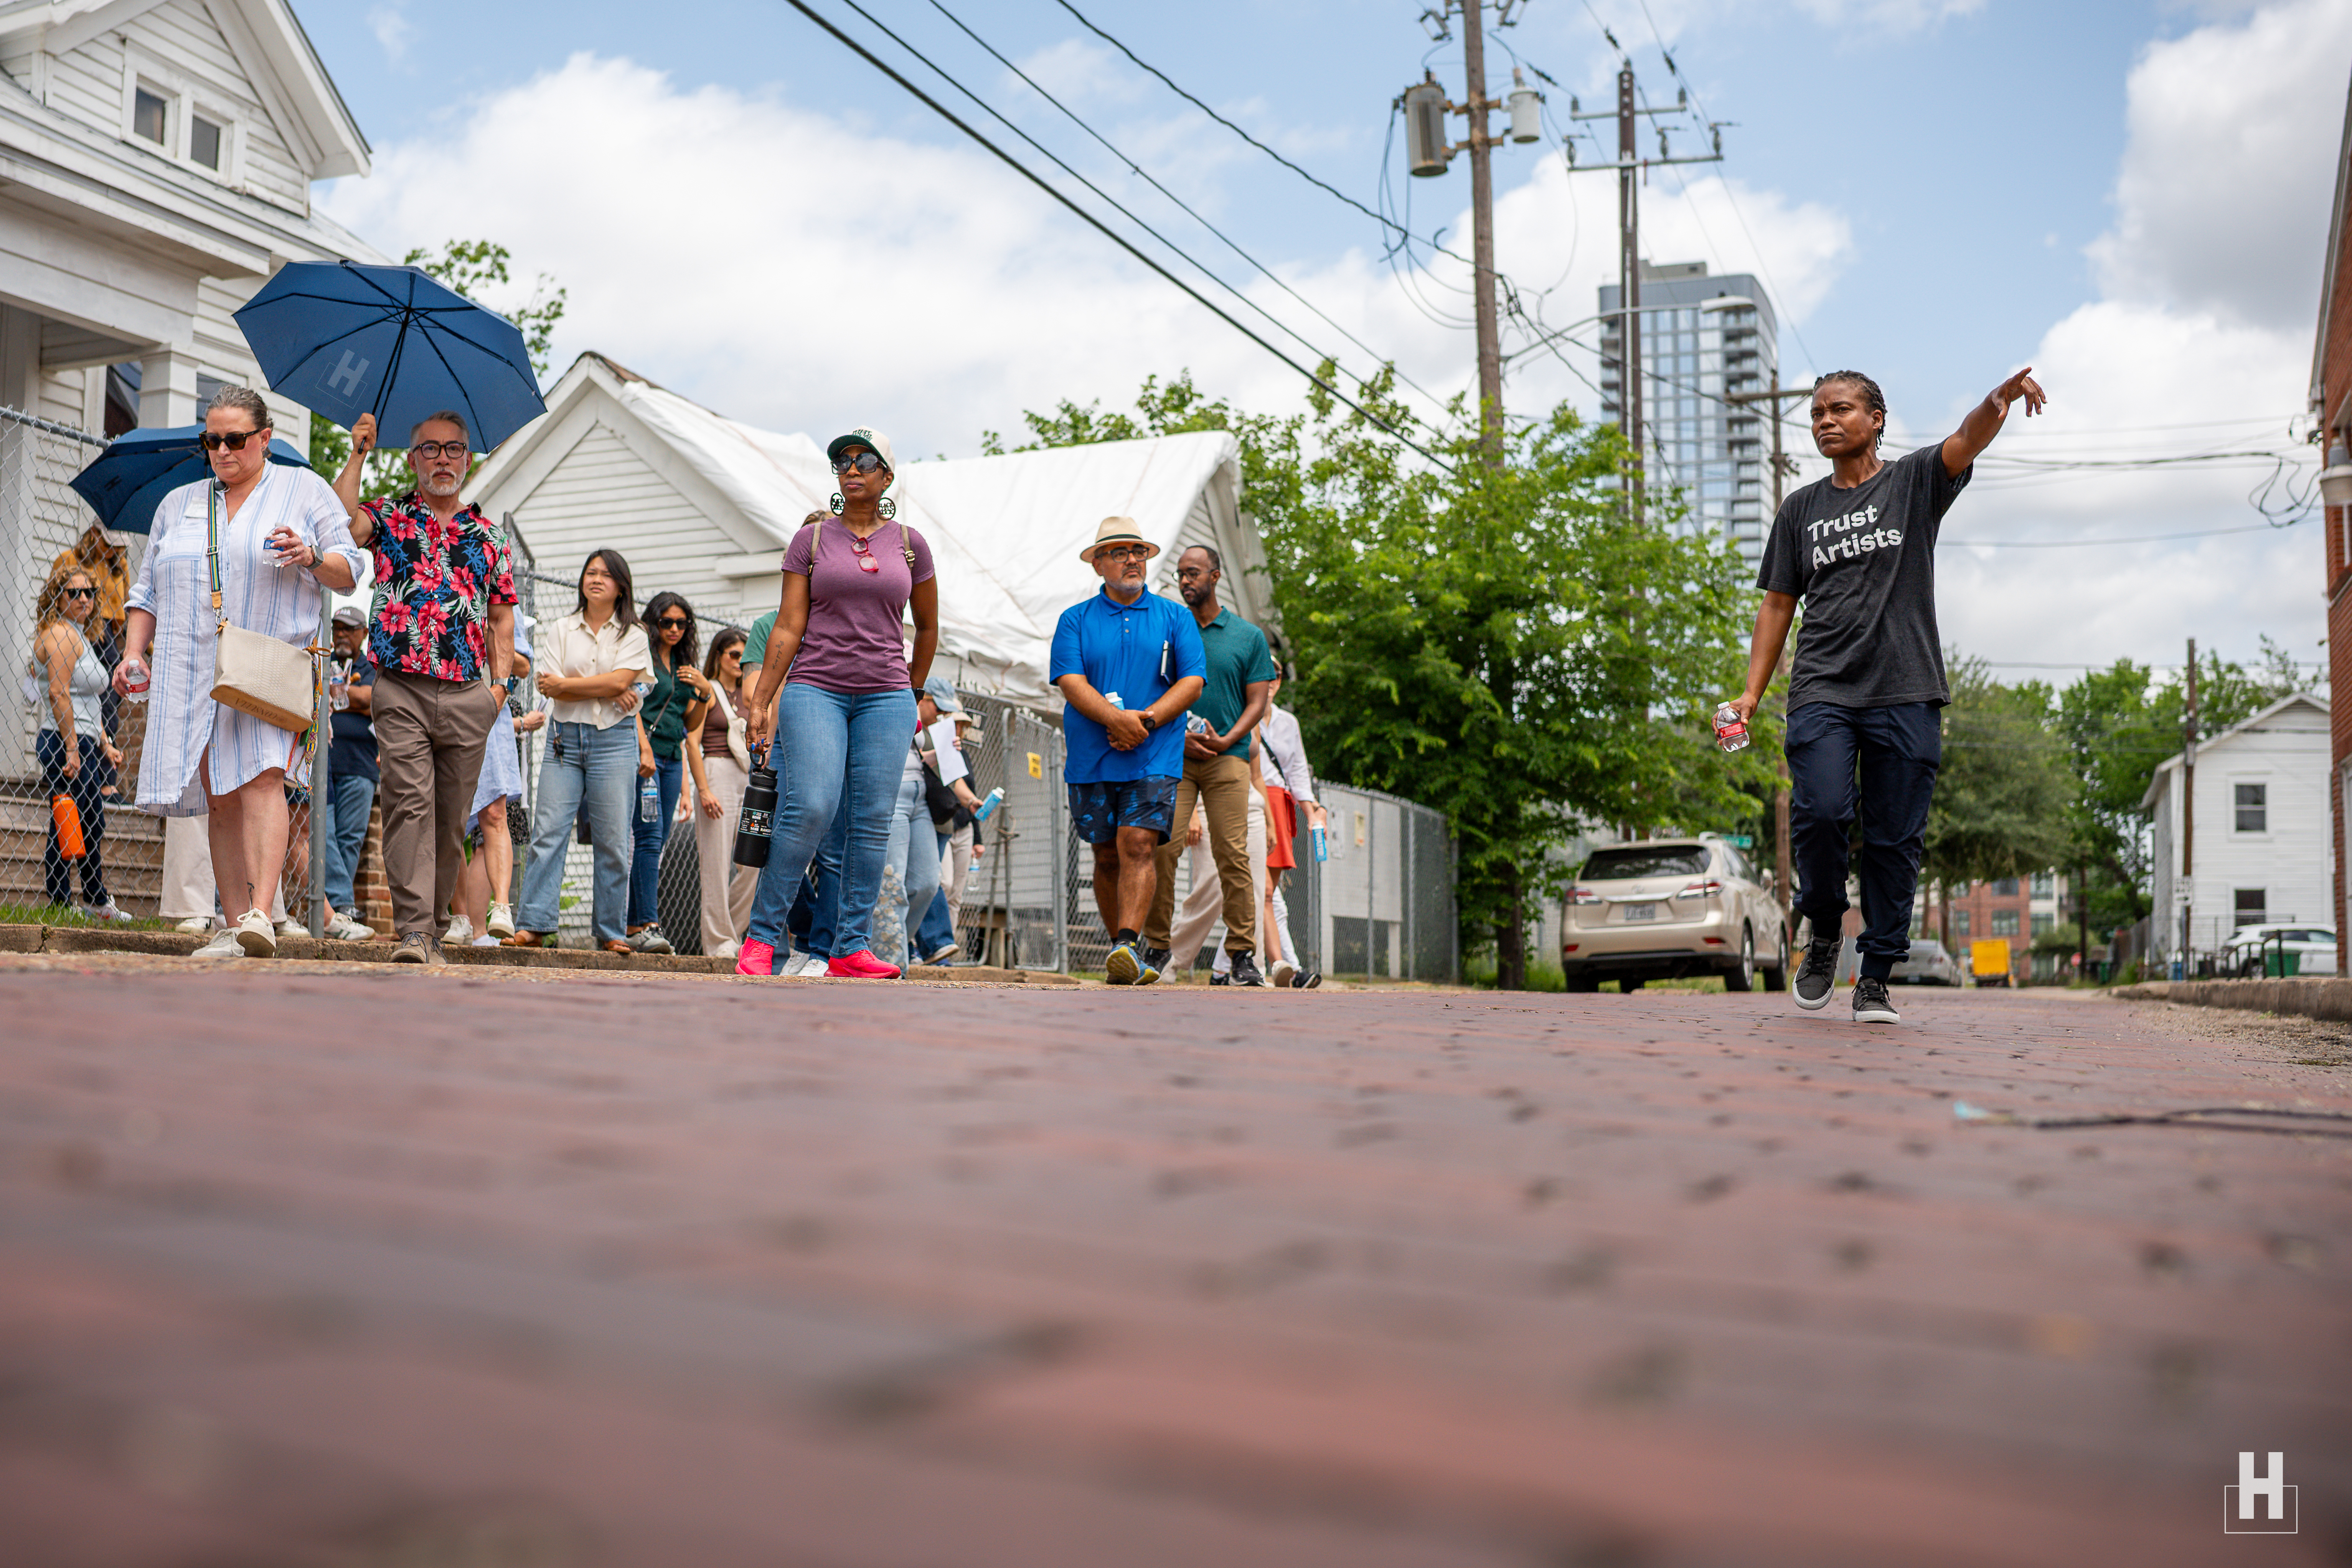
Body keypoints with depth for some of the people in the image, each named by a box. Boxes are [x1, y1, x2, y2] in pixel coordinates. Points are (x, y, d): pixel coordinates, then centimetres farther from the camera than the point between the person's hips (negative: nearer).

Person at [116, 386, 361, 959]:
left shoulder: (305, 490, 11)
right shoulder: (178, 504, 22)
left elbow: (349, 572, 7)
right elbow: (148, 590, 23)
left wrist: (312, 557, -14)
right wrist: (133, 653, 9)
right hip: (191, 670, 4)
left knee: (261, 776, -21)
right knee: (220, 797, -1)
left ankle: (259, 915, -29)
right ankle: (233, 926, 0)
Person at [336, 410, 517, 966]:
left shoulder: (489, 534, 17)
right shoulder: (388, 518, 10)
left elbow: (501, 615, 18)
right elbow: (341, 520, -13)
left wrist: (500, 681, 7)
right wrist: (359, 454, -9)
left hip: (468, 696, 3)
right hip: (402, 688, -3)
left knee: (451, 816, 6)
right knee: (409, 804, -13)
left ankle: (431, 925, 16)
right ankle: (414, 931, -15)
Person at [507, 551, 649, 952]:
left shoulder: (632, 634, 9)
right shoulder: (560, 630, 13)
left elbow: (620, 680, -8)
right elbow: (550, 688, 0)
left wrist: (565, 684, -6)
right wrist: (607, 693, -8)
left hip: (614, 739, -1)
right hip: (565, 738, 1)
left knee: (613, 840, -3)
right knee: (547, 832, -7)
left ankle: (610, 932, 4)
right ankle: (533, 926, -7)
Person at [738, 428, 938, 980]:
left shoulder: (909, 543, 11)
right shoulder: (811, 539, 7)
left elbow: (928, 627, 22)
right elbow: (788, 628, 3)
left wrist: (912, 692, 26)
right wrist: (760, 700, -2)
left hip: (886, 697, 2)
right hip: (814, 690, -2)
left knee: (872, 821, -4)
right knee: (810, 808, -17)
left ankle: (851, 947, 1)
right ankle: (761, 936, -7)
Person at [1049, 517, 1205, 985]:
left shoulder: (1175, 618, 11)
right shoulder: (1075, 620, 9)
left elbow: (1192, 682, 2)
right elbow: (1070, 681, -3)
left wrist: (1146, 721, -12)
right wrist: (1115, 719, -20)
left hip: (1155, 756, -1)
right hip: (1091, 758, 1)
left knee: (1139, 845, -16)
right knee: (1107, 856, 6)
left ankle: (1128, 946, -21)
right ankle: (1123, 952, 16)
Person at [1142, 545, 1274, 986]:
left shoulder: (1249, 637, 11)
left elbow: (1257, 702, 7)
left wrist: (1226, 741, -10)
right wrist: (1178, 738, -8)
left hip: (1227, 756, -1)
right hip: (1172, 756, 1)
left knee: (1233, 855, -7)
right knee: (1161, 848, -9)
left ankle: (1243, 954, -3)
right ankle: (1157, 947, 1)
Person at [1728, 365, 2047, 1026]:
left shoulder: (1915, 481, 10)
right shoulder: (1801, 510, 17)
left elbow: (1965, 443, -11)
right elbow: (1777, 606, 17)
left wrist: (2000, 401, -34)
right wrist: (1752, 691, 7)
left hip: (1906, 696, -1)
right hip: (1821, 693, 1)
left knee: (1896, 841, -1)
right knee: (1821, 813, -19)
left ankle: (1876, 978, 10)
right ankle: (1823, 934, 6)